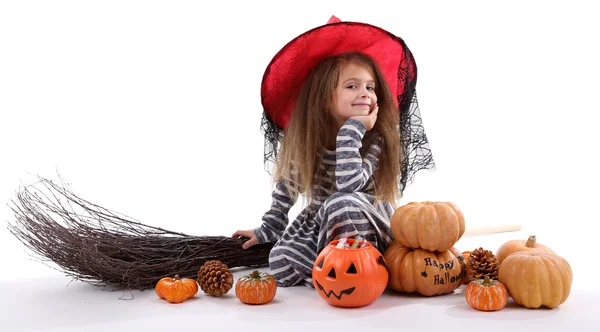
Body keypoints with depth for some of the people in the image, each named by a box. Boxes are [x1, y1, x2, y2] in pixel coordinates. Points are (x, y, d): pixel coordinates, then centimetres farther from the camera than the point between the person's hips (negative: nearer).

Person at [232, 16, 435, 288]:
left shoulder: (377, 137, -16)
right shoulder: (302, 138, -7)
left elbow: (349, 185, -33)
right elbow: (286, 187, 9)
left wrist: (351, 130, -32)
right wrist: (267, 230, 12)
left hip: (368, 225, -3)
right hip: (318, 222, 3)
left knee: (343, 202, -38)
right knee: (280, 260, -27)